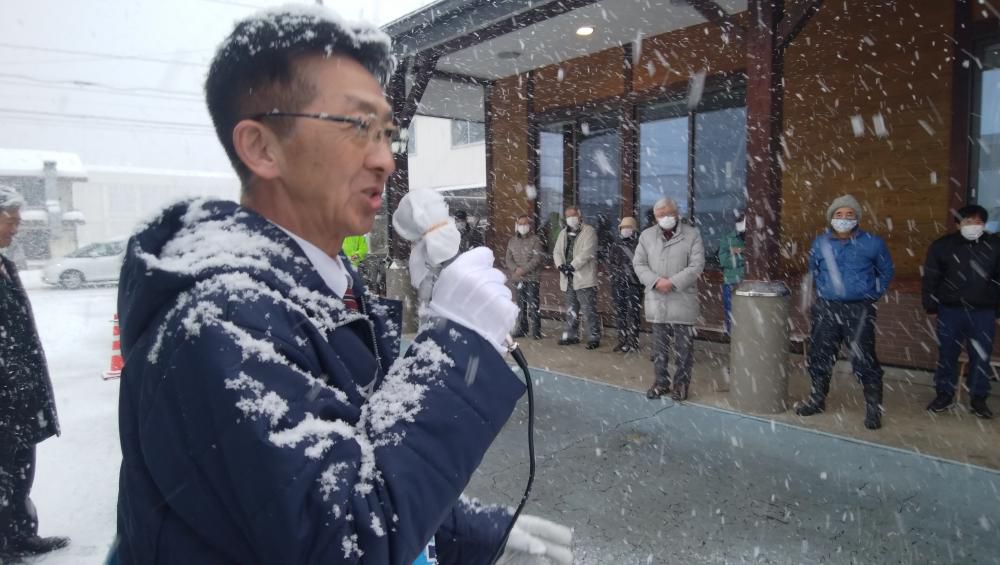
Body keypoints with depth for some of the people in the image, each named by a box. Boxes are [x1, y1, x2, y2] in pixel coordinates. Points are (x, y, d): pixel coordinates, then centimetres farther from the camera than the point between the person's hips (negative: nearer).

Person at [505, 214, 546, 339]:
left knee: (533, 305, -7)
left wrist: (524, 269, -17)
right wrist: (515, 269, -9)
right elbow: (508, 258, 9)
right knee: (520, 305, 11)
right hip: (517, 278, 5)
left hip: (532, 278, -5)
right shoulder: (512, 241, 13)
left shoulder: (535, 240, -3)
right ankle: (521, 329, 20)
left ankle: (536, 331, -2)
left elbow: (538, 258, -12)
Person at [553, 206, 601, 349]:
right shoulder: (563, 233, 19)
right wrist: (560, 265, -6)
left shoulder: (588, 231, -3)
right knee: (571, 310, 14)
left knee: (589, 311, -7)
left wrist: (572, 265, -18)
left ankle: (594, 338, -1)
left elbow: (587, 252, -14)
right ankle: (571, 335, 24)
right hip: (568, 279, 7)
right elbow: (557, 252, 13)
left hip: (584, 278, -6)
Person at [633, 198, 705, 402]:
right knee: (659, 345, 11)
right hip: (656, 300, 3)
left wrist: (672, 282, -17)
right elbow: (639, 263, 3)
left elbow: (696, 266, -8)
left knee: (684, 345, 4)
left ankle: (681, 383, 18)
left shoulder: (692, 235, -2)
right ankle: (661, 381, 24)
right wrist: (656, 281, -13)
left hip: (683, 300, -2)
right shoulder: (647, 235, 7)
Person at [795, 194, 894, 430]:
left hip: (859, 311, -3)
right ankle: (817, 399, 27)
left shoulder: (872, 243, -3)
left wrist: (873, 295, 6)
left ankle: (874, 408, 10)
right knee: (819, 357, 10)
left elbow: (887, 272, 11)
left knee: (864, 360, -4)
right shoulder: (820, 243, 4)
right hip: (826, 309, 3)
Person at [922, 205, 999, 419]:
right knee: (947, 354, 7)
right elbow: (930, 278, 3)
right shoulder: (942, 245, -1)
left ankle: (978, 398, 20)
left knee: (981, 356, 7)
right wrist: (931, 306, 0)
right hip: (950, 310, 0)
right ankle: (944, 394, 20)